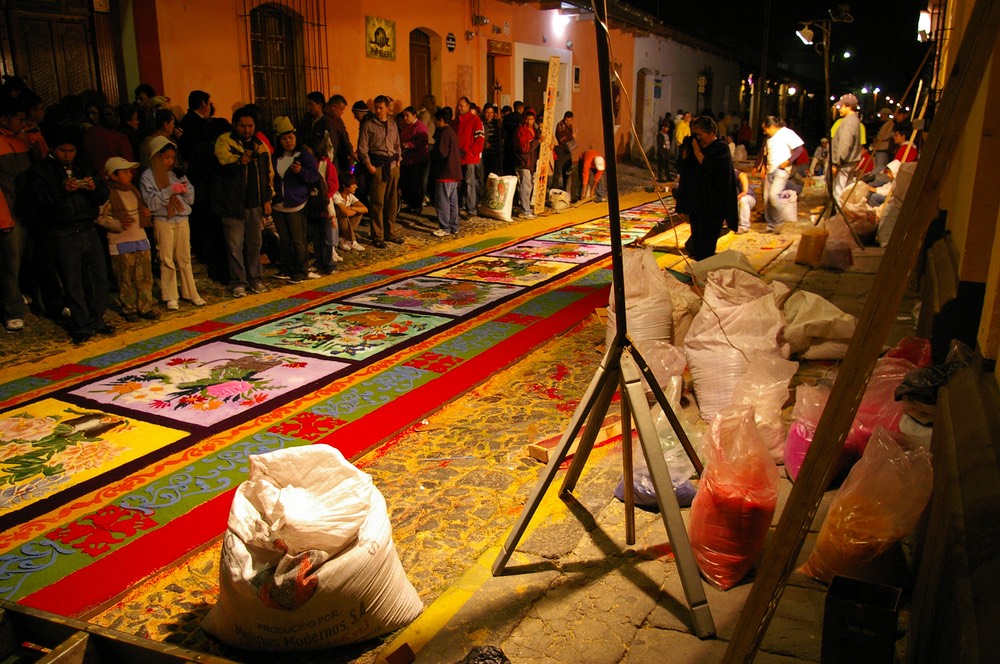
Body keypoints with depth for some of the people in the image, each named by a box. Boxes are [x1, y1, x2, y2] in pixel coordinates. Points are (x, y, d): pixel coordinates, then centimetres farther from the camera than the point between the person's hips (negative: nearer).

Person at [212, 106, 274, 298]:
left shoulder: (260, 146, 12)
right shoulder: (224, 141, -4)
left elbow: (268, 174, 17)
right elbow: (223, 162, -24)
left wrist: (267, 199, 12)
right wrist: (238, 161, -42)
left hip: (255, 203, 4)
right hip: (233, 204, -4)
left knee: (254, 243, 12)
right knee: (235, 245, -1)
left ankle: (255, 278, 24)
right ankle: (238, 282, 9)